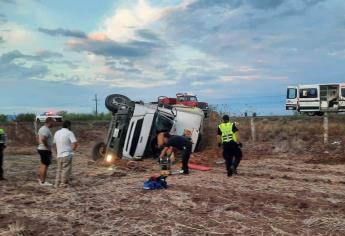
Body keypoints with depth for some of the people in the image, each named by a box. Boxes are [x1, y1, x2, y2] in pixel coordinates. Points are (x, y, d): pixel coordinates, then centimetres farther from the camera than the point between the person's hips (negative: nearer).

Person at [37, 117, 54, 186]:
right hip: (45, 150, -11)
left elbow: (37, 137, 23)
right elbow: (43, 139, -31)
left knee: (42, 165, 20)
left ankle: (40, 179, 29)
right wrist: (48, 147, -20)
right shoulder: (46, 130, -19)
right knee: (45, 165, -6)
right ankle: (43, 182, -2)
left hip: (41, 148, 11)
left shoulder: (42, 128, 13)